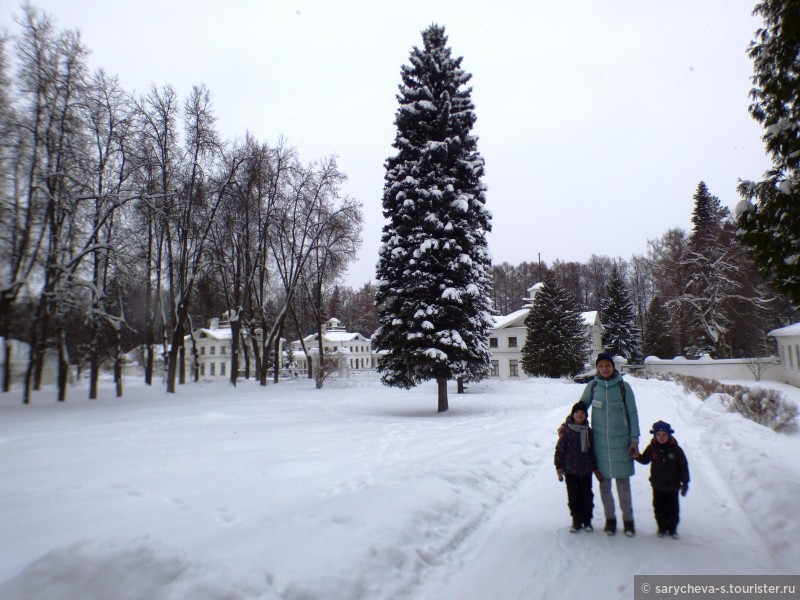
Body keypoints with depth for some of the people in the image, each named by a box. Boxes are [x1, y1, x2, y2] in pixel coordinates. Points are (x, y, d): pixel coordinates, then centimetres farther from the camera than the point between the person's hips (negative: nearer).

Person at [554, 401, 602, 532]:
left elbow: (593, 451, 10)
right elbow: (559, 449, -5)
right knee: (573, 497, 5)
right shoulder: (566, 431, -8)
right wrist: (559, 467, -6)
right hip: (570, 470, -2)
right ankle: (577, 521, 19)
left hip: (586, 471, 2)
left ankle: (587, 521, 25)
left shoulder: (589, 432, 1)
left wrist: (595, 468, 12)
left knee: (587, 496, 8)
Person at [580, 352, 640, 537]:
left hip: (620, 441, -1)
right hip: (600, 440, 1)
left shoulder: (623, 386, -4)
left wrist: (634, 440, -1)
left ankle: (628, 519, 20)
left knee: (623, 481, 2)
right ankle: (610, 518, 23)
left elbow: (632, 414, 1)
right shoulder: (592, 386, 0)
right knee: (604, 481, 7)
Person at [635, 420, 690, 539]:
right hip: (658, 486, 1)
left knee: (673, 508, 10)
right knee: (659, 508, 9)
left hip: (672, 486, -1)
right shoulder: (652, 448, -6)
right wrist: (637, 456, -15)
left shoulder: (676, 449, -11)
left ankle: (672, 529, 26)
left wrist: (685, 483, -5)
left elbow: (684, 467, -5)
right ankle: (662, 528, 24)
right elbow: (644, 460, 6)